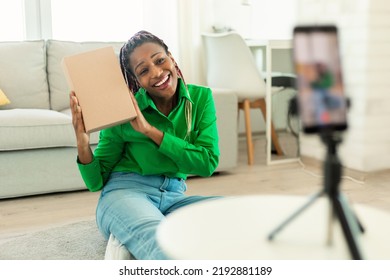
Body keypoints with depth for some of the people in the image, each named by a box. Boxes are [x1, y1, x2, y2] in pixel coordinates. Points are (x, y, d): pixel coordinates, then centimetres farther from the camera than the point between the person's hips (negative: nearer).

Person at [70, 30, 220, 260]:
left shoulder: (201, 97, 2)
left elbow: (208, 163, -9)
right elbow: (96, 182, 3)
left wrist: (149, 130, -15)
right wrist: (83, 144, -18)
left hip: (174, 197, 4)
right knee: (160, 241, -40)